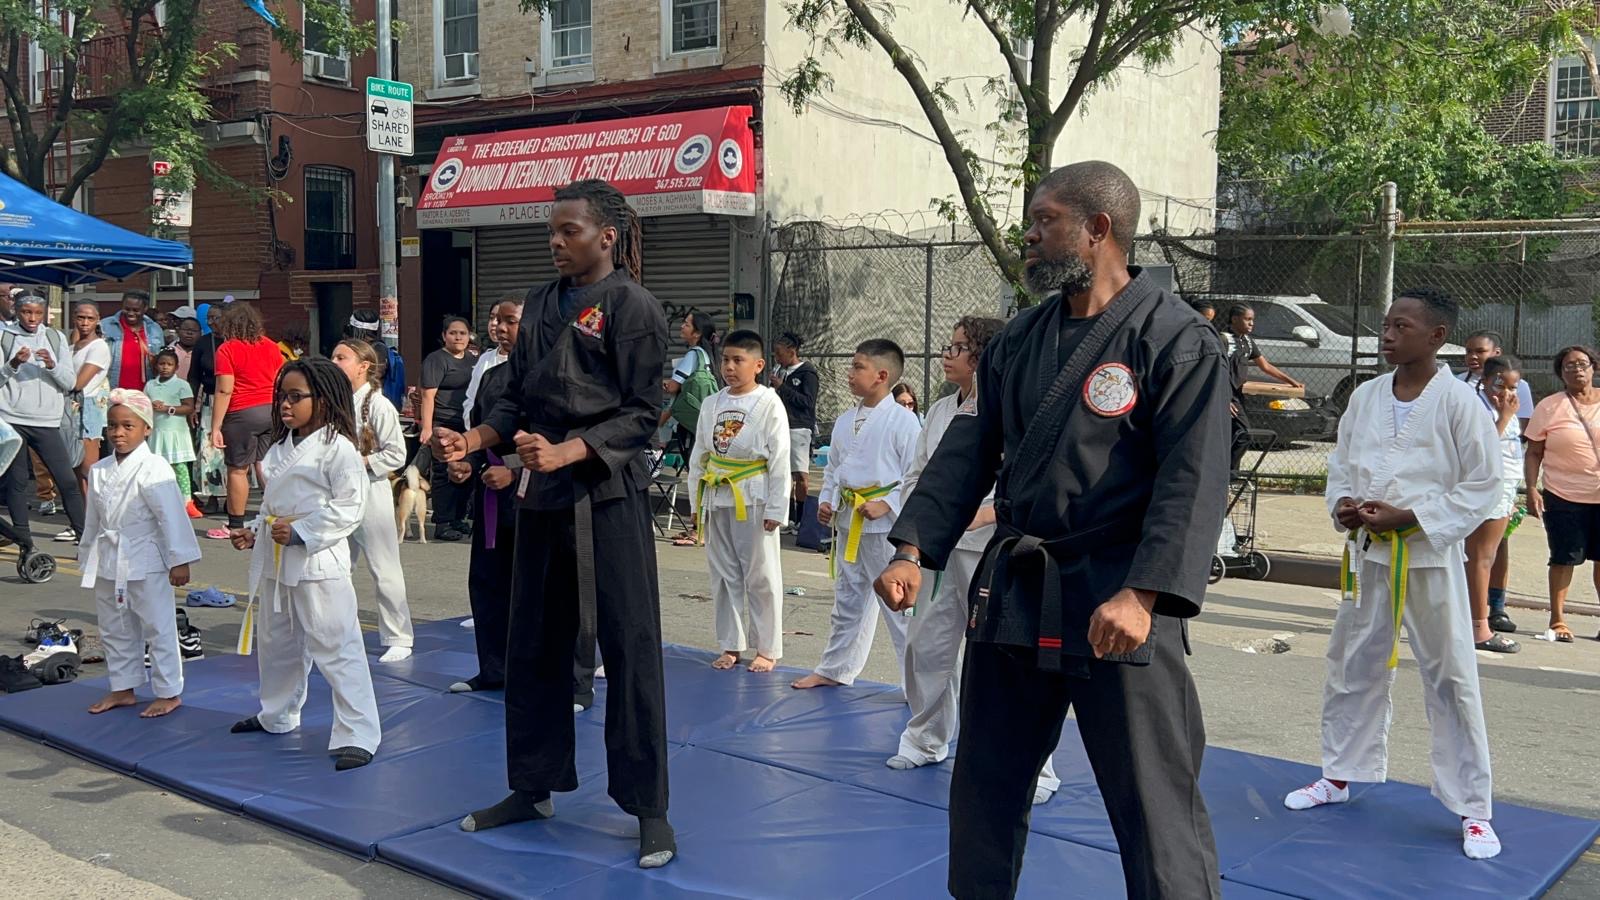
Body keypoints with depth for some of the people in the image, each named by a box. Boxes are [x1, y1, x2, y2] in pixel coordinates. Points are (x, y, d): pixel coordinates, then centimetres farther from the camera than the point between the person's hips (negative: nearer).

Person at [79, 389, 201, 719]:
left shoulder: (154, 469, -14)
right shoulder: (99, 471, 6)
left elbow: (172, 516, -16)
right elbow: (93, 520, 14)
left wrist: (179, 560, -18)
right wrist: (90, 560, 17)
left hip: (146, 564, -7)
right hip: (108, 565, 7)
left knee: (158, 628, 2)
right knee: (115, 630, 17)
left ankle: (169, 692, 12)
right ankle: (122, 688, 31)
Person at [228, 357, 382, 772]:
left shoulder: (337, 447, -13)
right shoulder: (281, 448, 14)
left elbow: (348, 507, -17)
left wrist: (301, 531, -22)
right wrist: (253, 531, 6)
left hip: (318, 563, -9)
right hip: (275, 561, 9)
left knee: (335, 647, -9)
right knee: (276, 642, 23)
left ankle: (357, 734, -5)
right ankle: (277, 715, 44)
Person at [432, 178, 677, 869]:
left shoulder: (631, 306, -7)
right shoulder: (542, 304, 13)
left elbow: (640, 414, -11)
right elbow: (518, 398, 16)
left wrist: (566, 451, -22)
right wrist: (474, 439, -2)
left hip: (609, 496, -7)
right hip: (543, 496, 7)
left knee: (628, 647, -3)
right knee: (532, 644, 13)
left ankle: (648, 807, 8)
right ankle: (534, 787, 29)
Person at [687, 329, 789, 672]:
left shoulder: (769, 404, -7)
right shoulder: (711, 404, 7)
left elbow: (780, 460, -9)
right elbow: (699, 455, 12)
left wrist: (775, 508, -11)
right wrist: (696, 500, 10)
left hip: (753, 499, -5)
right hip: (717, 499, 5)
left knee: (760, 576, 2)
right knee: (724, 575, 11)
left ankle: (767, 649, 14)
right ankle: (731, 646, 22)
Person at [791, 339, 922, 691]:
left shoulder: (903, 420, -12)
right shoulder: (845, 421, 9)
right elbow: (833, 467, 19)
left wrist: (887, 504, -20)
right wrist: (826, 500, 4)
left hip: (887, 526, -7)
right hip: (847, 523, 7)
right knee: (847, 601, 19)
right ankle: (835, 669, 32)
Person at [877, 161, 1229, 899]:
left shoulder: (1177, 339, -10)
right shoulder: (1021, 337, 9)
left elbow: (1192, 481, -17)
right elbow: (970, 449, 9)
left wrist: (1142, 595, -27)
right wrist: (914, 550, -1)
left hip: (1118, 602, -6)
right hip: (1011, 591, 7)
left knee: (1155, 808, 0)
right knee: (984, 787, 19)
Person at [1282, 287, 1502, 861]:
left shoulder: (1458, 401, -11)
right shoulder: (1366, 396, 4)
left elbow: (1483, 485, -10)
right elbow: (1340, 463, 14)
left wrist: (1408, 516, -17)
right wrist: (1342, 504, -6)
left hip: (1428, 558, -5)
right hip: (1367, 553, 5)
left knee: (1450, 679, 1)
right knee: (1351, 667, 15)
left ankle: (1474, 809, 14)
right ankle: (1339, 776, 32)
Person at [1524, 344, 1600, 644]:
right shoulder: (1549, 407, 0)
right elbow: (1534, 453, 0)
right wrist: (1532, 489, -10)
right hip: (1564, 496, -2)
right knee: (1564, 558, 3)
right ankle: (1557, 620, 14)